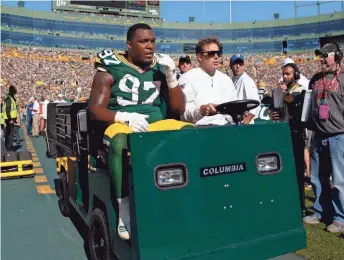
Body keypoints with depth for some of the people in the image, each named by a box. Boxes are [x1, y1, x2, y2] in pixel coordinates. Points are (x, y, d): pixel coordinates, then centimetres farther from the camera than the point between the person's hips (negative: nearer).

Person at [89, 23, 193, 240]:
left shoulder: (161, 68, 12)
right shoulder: (110, 70, 1)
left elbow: (179, 108, 9)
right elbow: (95, 110, -5)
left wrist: (171, 76, -3)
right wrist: (125, 116, -22)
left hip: (156, 125, 4)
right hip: (122, 124, -4)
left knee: (191, 131, -23)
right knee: (121, 141, -39)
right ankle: (124, 212, -32)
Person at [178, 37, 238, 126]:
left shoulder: (226, 79, 18)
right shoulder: (187, 78, -1)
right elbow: (184, 114, -11)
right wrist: (200, 110, -29)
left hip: (226, 126, 5)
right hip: (200, 127, -5)